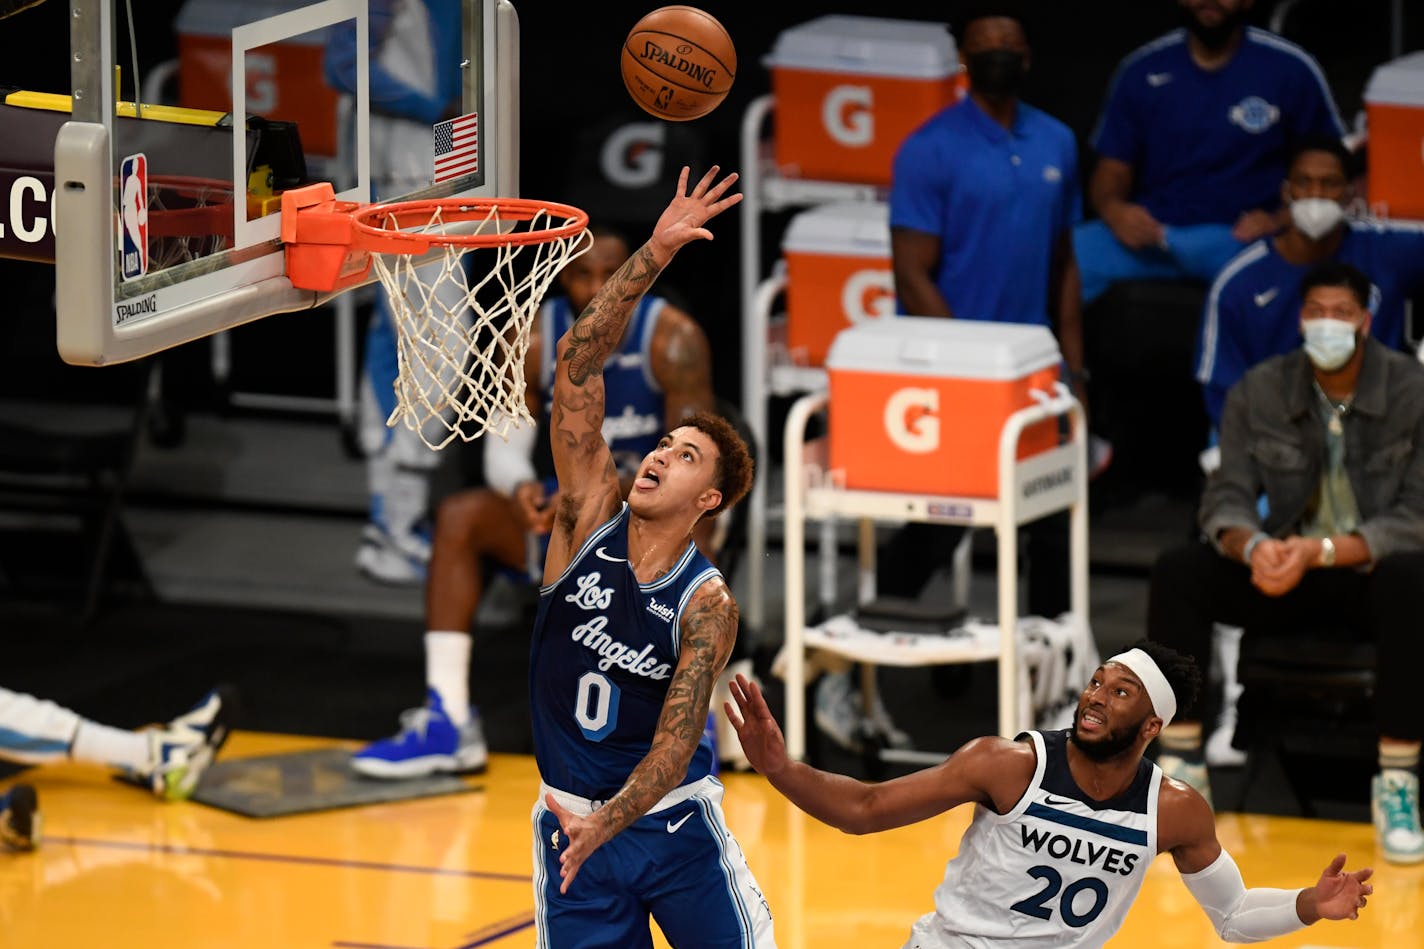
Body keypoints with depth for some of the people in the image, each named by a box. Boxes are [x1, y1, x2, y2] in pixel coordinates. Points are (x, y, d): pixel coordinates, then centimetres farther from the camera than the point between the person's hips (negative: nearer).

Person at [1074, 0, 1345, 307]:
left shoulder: (1290, 69, 4)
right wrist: (1113, 209, -9)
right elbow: (1112, 169, 13)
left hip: (1240, 235, -2)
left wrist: (1280, 220, -11)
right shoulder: (1142, 70, 11)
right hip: (1150, 231, 2)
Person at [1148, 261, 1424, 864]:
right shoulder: (1259, 392, -1)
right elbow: (1225, 501, -3)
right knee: (1177, 573, -23)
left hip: (1370, 571, -3)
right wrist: (1254, 546, -28)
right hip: (1285, 574, 3)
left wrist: (1319, 553, -29)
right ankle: (1181, 764, -17)